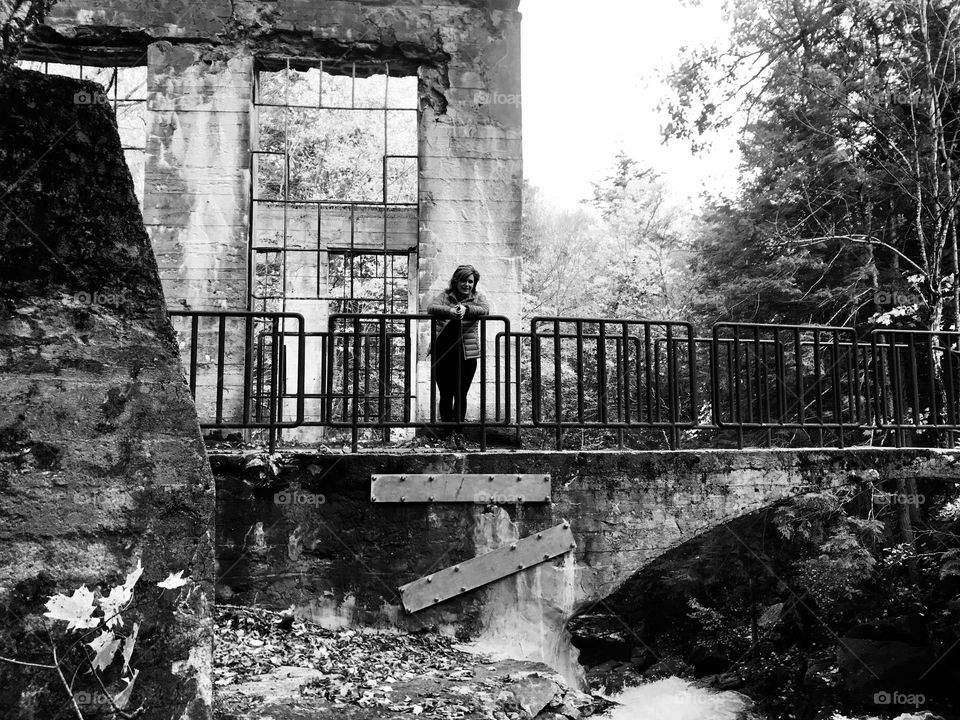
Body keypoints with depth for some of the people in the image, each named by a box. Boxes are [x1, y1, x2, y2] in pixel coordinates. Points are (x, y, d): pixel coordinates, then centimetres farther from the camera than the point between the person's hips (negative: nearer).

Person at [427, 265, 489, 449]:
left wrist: (466, 309, -32)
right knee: (445, 394, 4)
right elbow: (431, 308, -14)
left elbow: (485, 309, -14)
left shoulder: (477, 297, 7)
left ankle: (458, 432, 16)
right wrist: (451, 311, -32)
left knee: (461, 395, 4)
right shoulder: (445, 296, 4)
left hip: (467, 355, 0)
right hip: (443, 354, 0)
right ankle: (447, 431, 17)